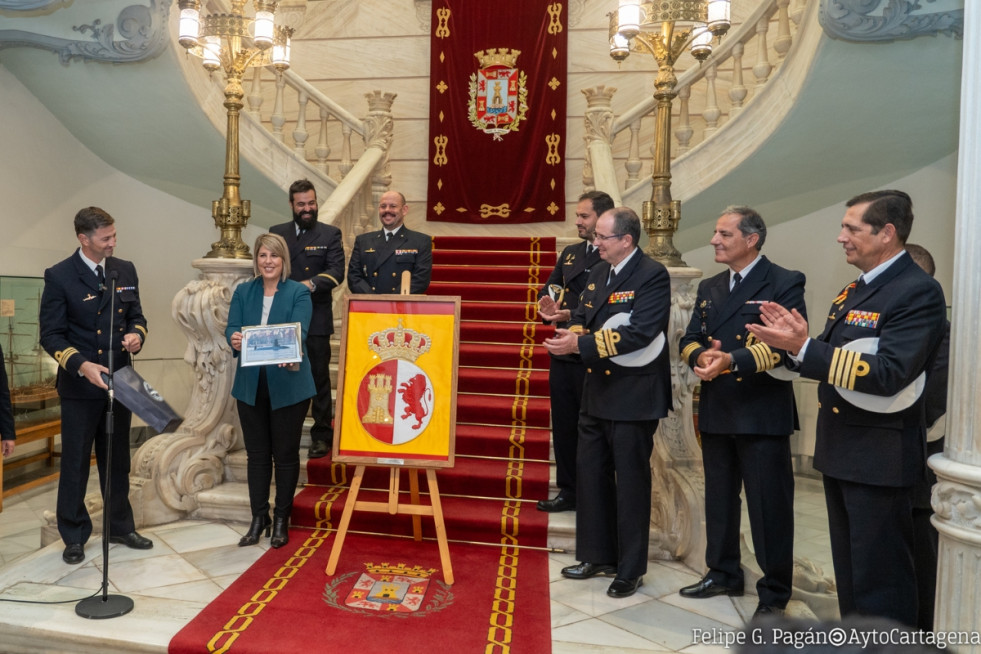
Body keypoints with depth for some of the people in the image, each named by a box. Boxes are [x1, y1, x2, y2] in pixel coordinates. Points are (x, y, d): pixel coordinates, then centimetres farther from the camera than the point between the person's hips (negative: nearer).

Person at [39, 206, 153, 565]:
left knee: (118, 459, 16)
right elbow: (50, 334, -9)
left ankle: (120, 526, 30)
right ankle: (74, 536, 24)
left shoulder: (125, 271, 4)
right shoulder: (59, 276, -9)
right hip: (80, 385, -4)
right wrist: (81, 365, -23)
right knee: (75, 463, 8)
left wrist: (136, 334, -10)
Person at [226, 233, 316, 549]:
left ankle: (281, 520, 21)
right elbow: (232, 327, -2)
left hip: (288, 385, -3)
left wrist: (290, 356, -38)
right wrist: (234, 339, -27)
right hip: (251, 385, 3)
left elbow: (298, 332, -17)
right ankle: (258, 518, 24)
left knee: (285, 453, 6)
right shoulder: (243, 292, 8)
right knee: (257, 453, 11)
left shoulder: (299, 292, -4)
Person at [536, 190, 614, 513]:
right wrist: (548, 304, -7)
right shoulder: (570, 253, 14)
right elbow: (549, 288, 15)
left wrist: (574, 316, -27)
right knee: (563, 426, 14)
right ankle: (568, 491, 28)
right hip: (563, 354, 7)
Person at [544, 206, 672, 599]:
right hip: (597, 393, 8)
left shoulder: (652, 276, -14)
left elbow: (639, 333, -25)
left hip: (633, 396, -8)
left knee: (630, 482, 4)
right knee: (590, 475, 16)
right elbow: (582, 317, 12)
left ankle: (631, 570, 21)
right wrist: (573, 335, -11)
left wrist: (581, 344, -25)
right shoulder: (598, 272, 11)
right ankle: (598, 556, 33)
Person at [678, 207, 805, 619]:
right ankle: (723, 574, 35)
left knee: (769, 504, 4)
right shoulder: (709, 288, 15)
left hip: (763, 413, -6)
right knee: (719, 497, 17)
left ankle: (774, 593, 20)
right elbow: (689, 339, 8)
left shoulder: (783, 284, -6)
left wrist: (732, 360, -31)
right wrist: (701, 356, -15)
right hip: (716, 411, 7)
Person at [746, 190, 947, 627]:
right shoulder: (855, 290, 13)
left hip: (879, 457, -9)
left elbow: (888, 374, -27)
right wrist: (794, 338, -7)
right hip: (841, 450, 9)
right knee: (849, 570, 21)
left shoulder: (918, 291, -16)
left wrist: (804, 347, -31)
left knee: (880, 575, 4)